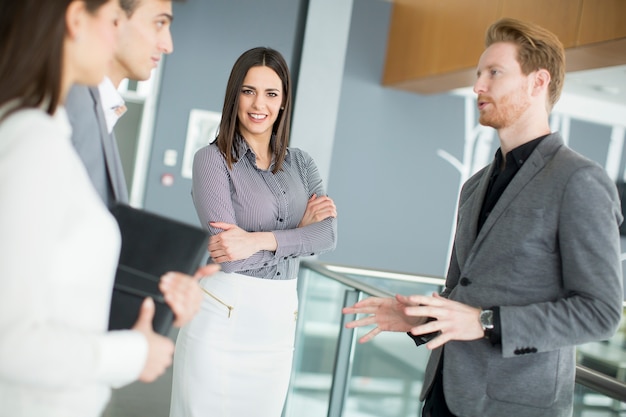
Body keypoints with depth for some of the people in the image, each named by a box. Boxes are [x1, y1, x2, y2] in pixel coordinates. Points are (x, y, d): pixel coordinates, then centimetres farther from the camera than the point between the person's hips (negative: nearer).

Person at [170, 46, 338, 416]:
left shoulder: (301, 163, 9)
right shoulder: (213, 158, -5)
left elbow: (328, 234, -7)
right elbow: (230, 256, -15)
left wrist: (260, 239, -20)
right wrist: (298, 231, -6)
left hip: (280, 319, 4)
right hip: (223, 314, -4)